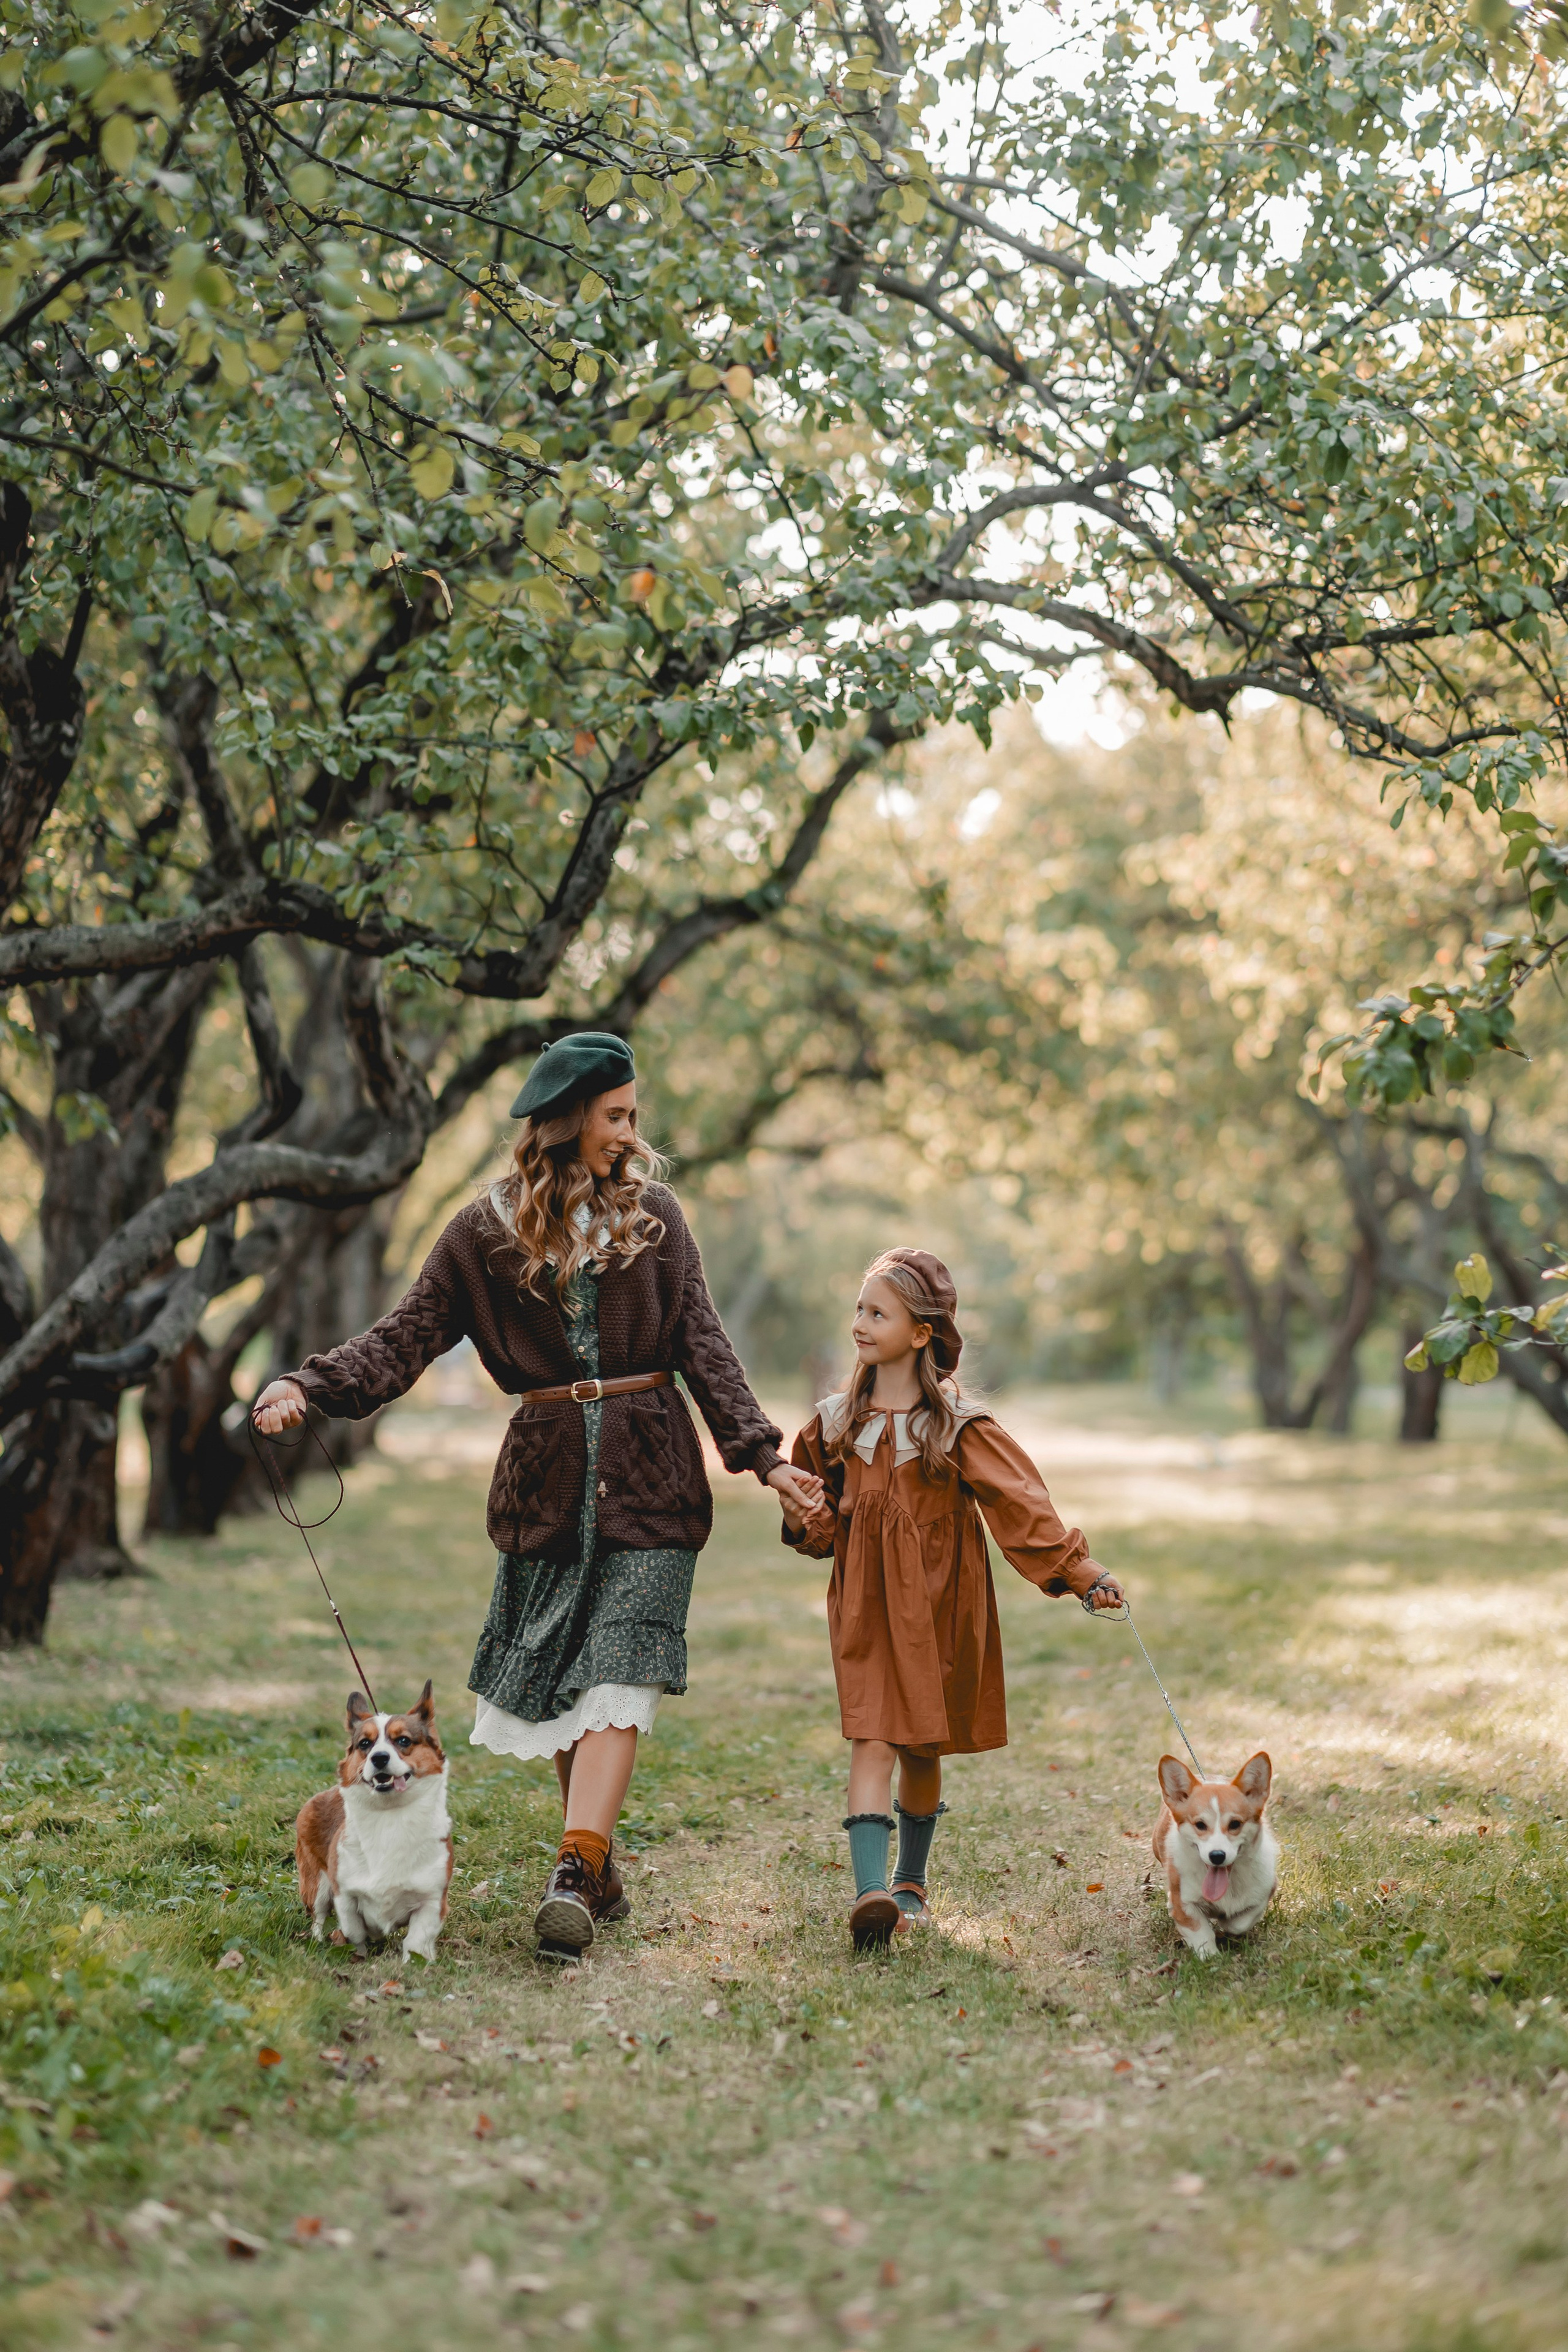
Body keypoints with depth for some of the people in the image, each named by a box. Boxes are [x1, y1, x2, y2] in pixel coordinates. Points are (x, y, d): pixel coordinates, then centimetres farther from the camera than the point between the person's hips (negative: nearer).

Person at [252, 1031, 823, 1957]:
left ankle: (574, 1878, -19)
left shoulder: (653, 1213, 6)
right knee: (550, 1682, 4)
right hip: (548, 1473, 1)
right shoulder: (487, 1231, 4)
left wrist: (763, 1455, -6)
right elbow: (409, 1335, 1)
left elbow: (702, 1343, 3)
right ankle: (601, 1873, 15)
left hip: (649, 1471, -1)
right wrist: (309, 1387, -15)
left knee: (616, 1675, -12)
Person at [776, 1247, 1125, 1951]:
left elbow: (1020, 1502, -9)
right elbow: (829, 1518, 15)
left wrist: (1080, 1570, -15)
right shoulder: (839, 1423, 5)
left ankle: (911, 1884, 29)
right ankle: (870, 1893, -22)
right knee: (872, 1741, -11)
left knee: (922, 1748, 9)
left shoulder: (959, 1427, -7)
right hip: (865, 1605, 2)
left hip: (936, 1605, -1)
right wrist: (803, 1521, -8)